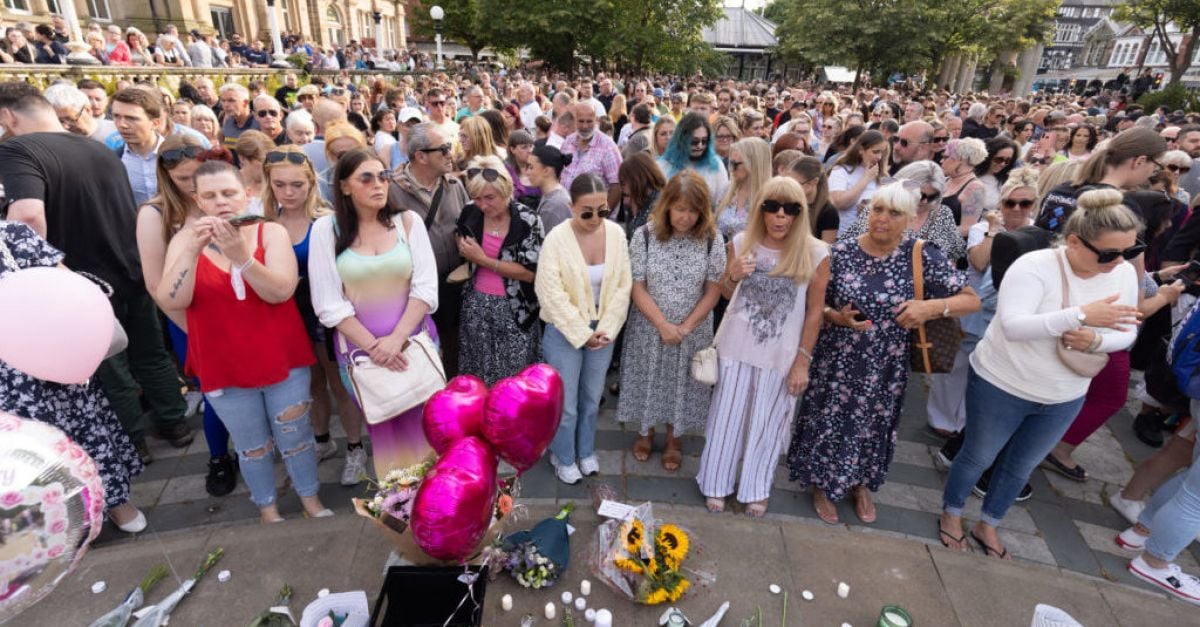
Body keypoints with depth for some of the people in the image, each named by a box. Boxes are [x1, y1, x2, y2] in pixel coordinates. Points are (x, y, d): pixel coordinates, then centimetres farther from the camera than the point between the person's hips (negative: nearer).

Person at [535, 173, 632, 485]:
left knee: (592, 398, 19)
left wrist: (606, 329, -10)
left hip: (603, 330, 4)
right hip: (565, 332, -3)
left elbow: (623, 285, -3)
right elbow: (552, 295, -18)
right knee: (566, 403, 8)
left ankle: (586, 451, 42)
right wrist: (582, 333, -16)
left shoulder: (616, 233, -6)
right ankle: (563, 458, 33)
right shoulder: (557, 238, -17)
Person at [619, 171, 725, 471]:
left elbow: (713, 291, -6)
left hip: (693, 331, 1)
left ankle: (673, 440, 40)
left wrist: (685, 327, -14)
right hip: (649, 328, 0)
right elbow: (638, 288, -11)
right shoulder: (644, 235, -12)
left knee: (682, 384, 15)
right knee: (648, 380, 16)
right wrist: (663, 325, -16)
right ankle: (646, 432, 43)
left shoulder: (712, 240, -11)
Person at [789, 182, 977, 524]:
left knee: (874, 426, 18)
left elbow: (972, 300, -5)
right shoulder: (841, 252, -9)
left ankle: (862, 484, 46)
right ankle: (822, 485, 38)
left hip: (886, 367, 1)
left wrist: (931, 307, -22)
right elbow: (816, 304, 0)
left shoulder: (922, 256, -10)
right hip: (837, 361, -1)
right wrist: (837, 317, -20)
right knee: (830, 423, 11)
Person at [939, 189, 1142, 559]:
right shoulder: (1034, 266, -25)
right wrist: (1081, 315, -43)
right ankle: (951, 514, 39)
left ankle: (987, 525, 43)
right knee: (978, 457, 14)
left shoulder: (1125, 274, -6)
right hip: (1001, 386, -5)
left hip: (1065, 398, 6)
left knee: (1022, 465, 21)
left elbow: (1126, 333, 0)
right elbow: (1012, 325, -35)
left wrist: (1095, 340, -22)